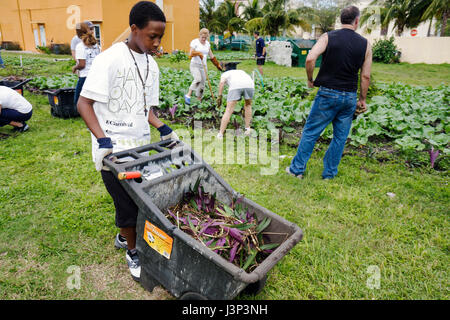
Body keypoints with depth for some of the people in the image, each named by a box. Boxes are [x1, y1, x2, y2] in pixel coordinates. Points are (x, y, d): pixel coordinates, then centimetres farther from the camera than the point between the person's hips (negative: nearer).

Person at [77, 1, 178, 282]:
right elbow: (84, 103, -14)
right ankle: (132, 252, 25)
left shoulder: (151, 65, 8)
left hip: (140, 146, 7)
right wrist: (103, 140, -24)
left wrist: (163, 128, 0)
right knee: (128, 204, 1)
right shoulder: (110, 59, -14)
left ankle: (123, 236, 40)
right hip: (113, 149, -6)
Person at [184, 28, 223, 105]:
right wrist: (198, 53, -27)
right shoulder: (195, 42, -3)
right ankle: (188, 95, -25)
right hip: (195, 65, -5)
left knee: (202, 85, 1)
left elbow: (211, 56, 19)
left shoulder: (207, 43, 12)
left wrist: (218, 65, 19)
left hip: (204, 66, 5)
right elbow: (191, 54, -10)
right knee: (198, 79, -30)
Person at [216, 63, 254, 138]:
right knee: (248, 105, 27)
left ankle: (220, 134, -8)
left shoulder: (225, 74, 30)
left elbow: (221, 83, 8)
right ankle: (247, 129, 21)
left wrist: (219, 97, 8)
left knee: (228, 111, -2)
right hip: (249, 85, 3)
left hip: (235, 87, -3)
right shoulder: (241, 71, 43)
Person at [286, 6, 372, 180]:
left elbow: (310, 58, -17)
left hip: (328, 94, -2)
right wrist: (362, 99, 12)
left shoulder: (328, 37, -2)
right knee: (340, 137, 11)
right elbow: (366, 76, 3)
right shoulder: (365, 44, 4)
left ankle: (297, 168, 13)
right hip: (350, 97, 2)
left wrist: (310, 80, -2)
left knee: (310, 132, 7)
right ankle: (329, 173, 20)